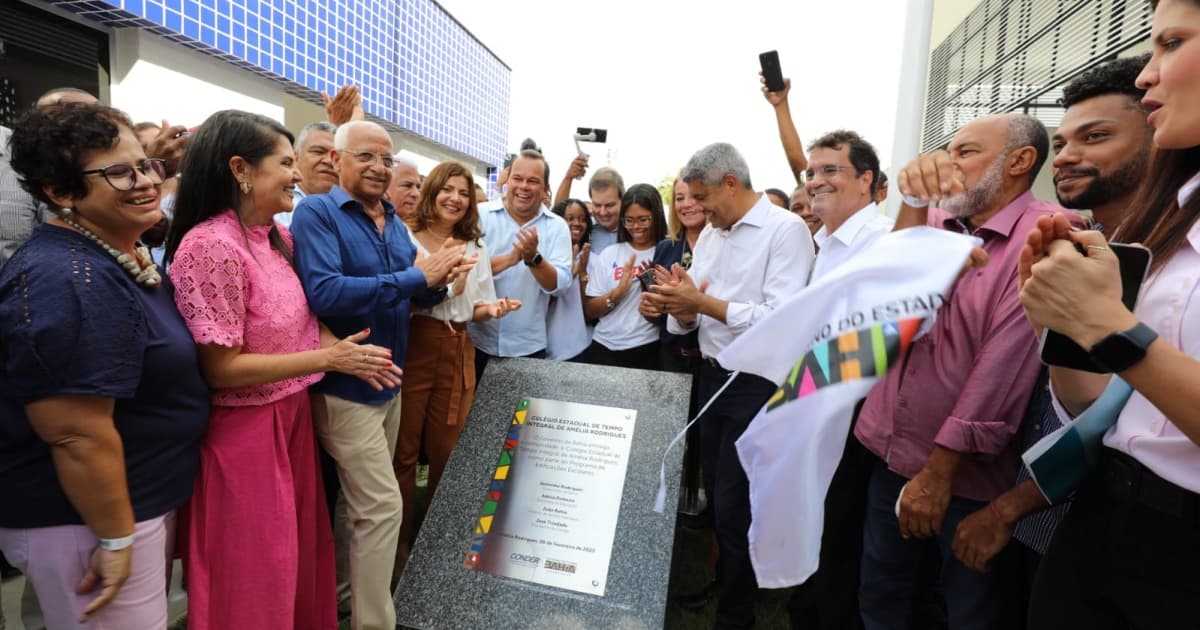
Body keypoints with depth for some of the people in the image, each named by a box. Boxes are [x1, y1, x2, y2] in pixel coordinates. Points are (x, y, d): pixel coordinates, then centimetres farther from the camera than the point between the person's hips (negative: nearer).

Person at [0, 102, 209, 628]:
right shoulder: (71, 282, -27)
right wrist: (116, 540, -21)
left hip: (140, 499, 10)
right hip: (84, 518, -10)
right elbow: (78, 437, -28)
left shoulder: (121, 257, 5)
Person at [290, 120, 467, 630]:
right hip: (345, 385, -8)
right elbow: (323, 293, -28)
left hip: (388, 382, 8)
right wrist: (415, 276, -26)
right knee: (382, 506, -5)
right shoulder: (316, 211, -13)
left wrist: (438, 282, -11)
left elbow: (415, 296, 12)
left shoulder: (393, 220, 9)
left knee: (360, 501, 21)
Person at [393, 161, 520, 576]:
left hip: (457, 354, 4)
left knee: (446, 450, 12)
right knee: (404, 449, 5)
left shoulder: (475, 248, 14)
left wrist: (492, 308, -7)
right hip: (411, 349, -4)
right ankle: (401, 541, 23)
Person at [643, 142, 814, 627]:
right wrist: (679, 307, -13)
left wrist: (701, 302, -23)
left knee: (734, 504, 3)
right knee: (715, 492, 19)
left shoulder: (786, 230, -13)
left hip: (757, 384, -7)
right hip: (712, 376, 7)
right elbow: (693, 318, 9)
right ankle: (725, 574, 44)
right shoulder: (709, 235, 9)